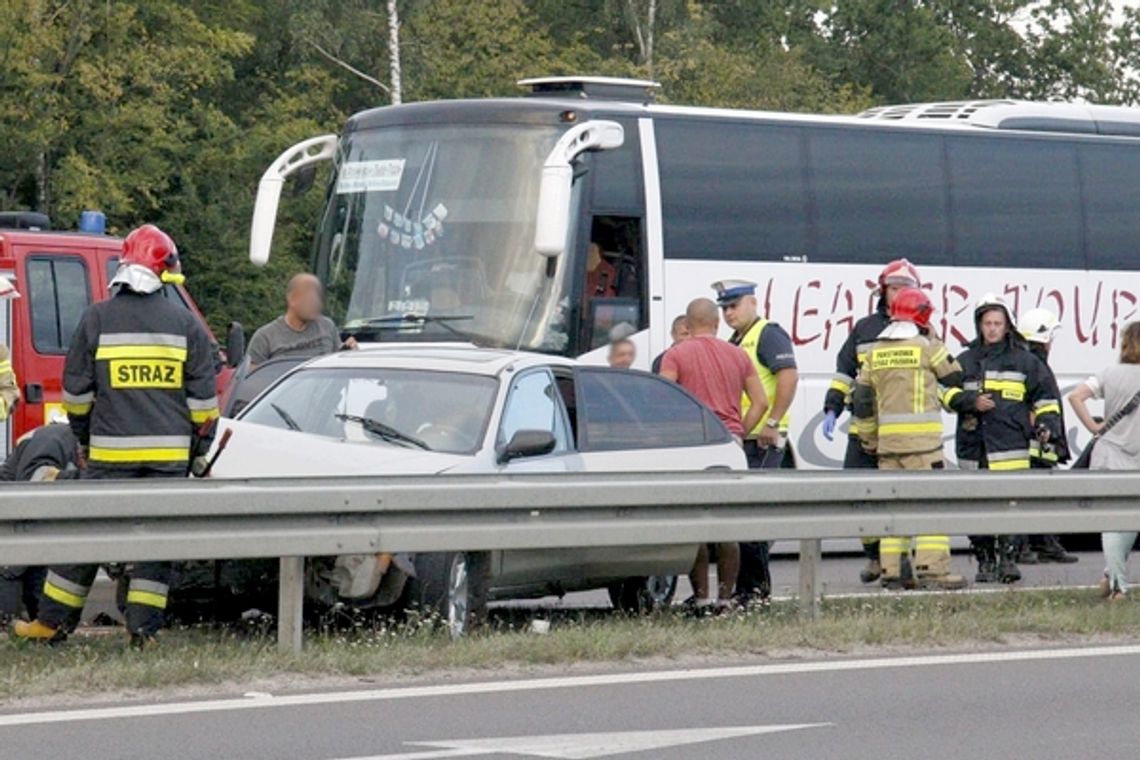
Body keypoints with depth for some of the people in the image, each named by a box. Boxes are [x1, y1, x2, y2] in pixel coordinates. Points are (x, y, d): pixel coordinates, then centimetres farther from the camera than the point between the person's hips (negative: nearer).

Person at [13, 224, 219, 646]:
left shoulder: (97, 318, 0)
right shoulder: (184, 322, 2)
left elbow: (76, 391, 5)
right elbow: (203, 397, 3)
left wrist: (83, 438, 19)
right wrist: (200, 450, 12)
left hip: (111, 452, 0)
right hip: (169, 452, 0)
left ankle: (53, 621, 10)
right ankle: (144, 627, 1)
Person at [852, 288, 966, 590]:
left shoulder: (875, 351, 11)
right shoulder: (927, 347, -5)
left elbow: (861, 399, 11)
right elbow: (955, 377, 8)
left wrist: (868, 438, 20)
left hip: (887, 439, 5)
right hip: (922, 439, -5)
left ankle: (892, 569, 8)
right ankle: (931, 568, -13)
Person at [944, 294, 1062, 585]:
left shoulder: (1024, 361, 10)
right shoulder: (965, 361, 15)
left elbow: (1045, 396, 13)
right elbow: (948, 394, 7)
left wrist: (1047, 424, -1)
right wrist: (971, 401, -10)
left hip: (1010, 445, -3)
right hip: (973, 444, 3)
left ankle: (1008, 559, -9)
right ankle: (985, 562, 11)